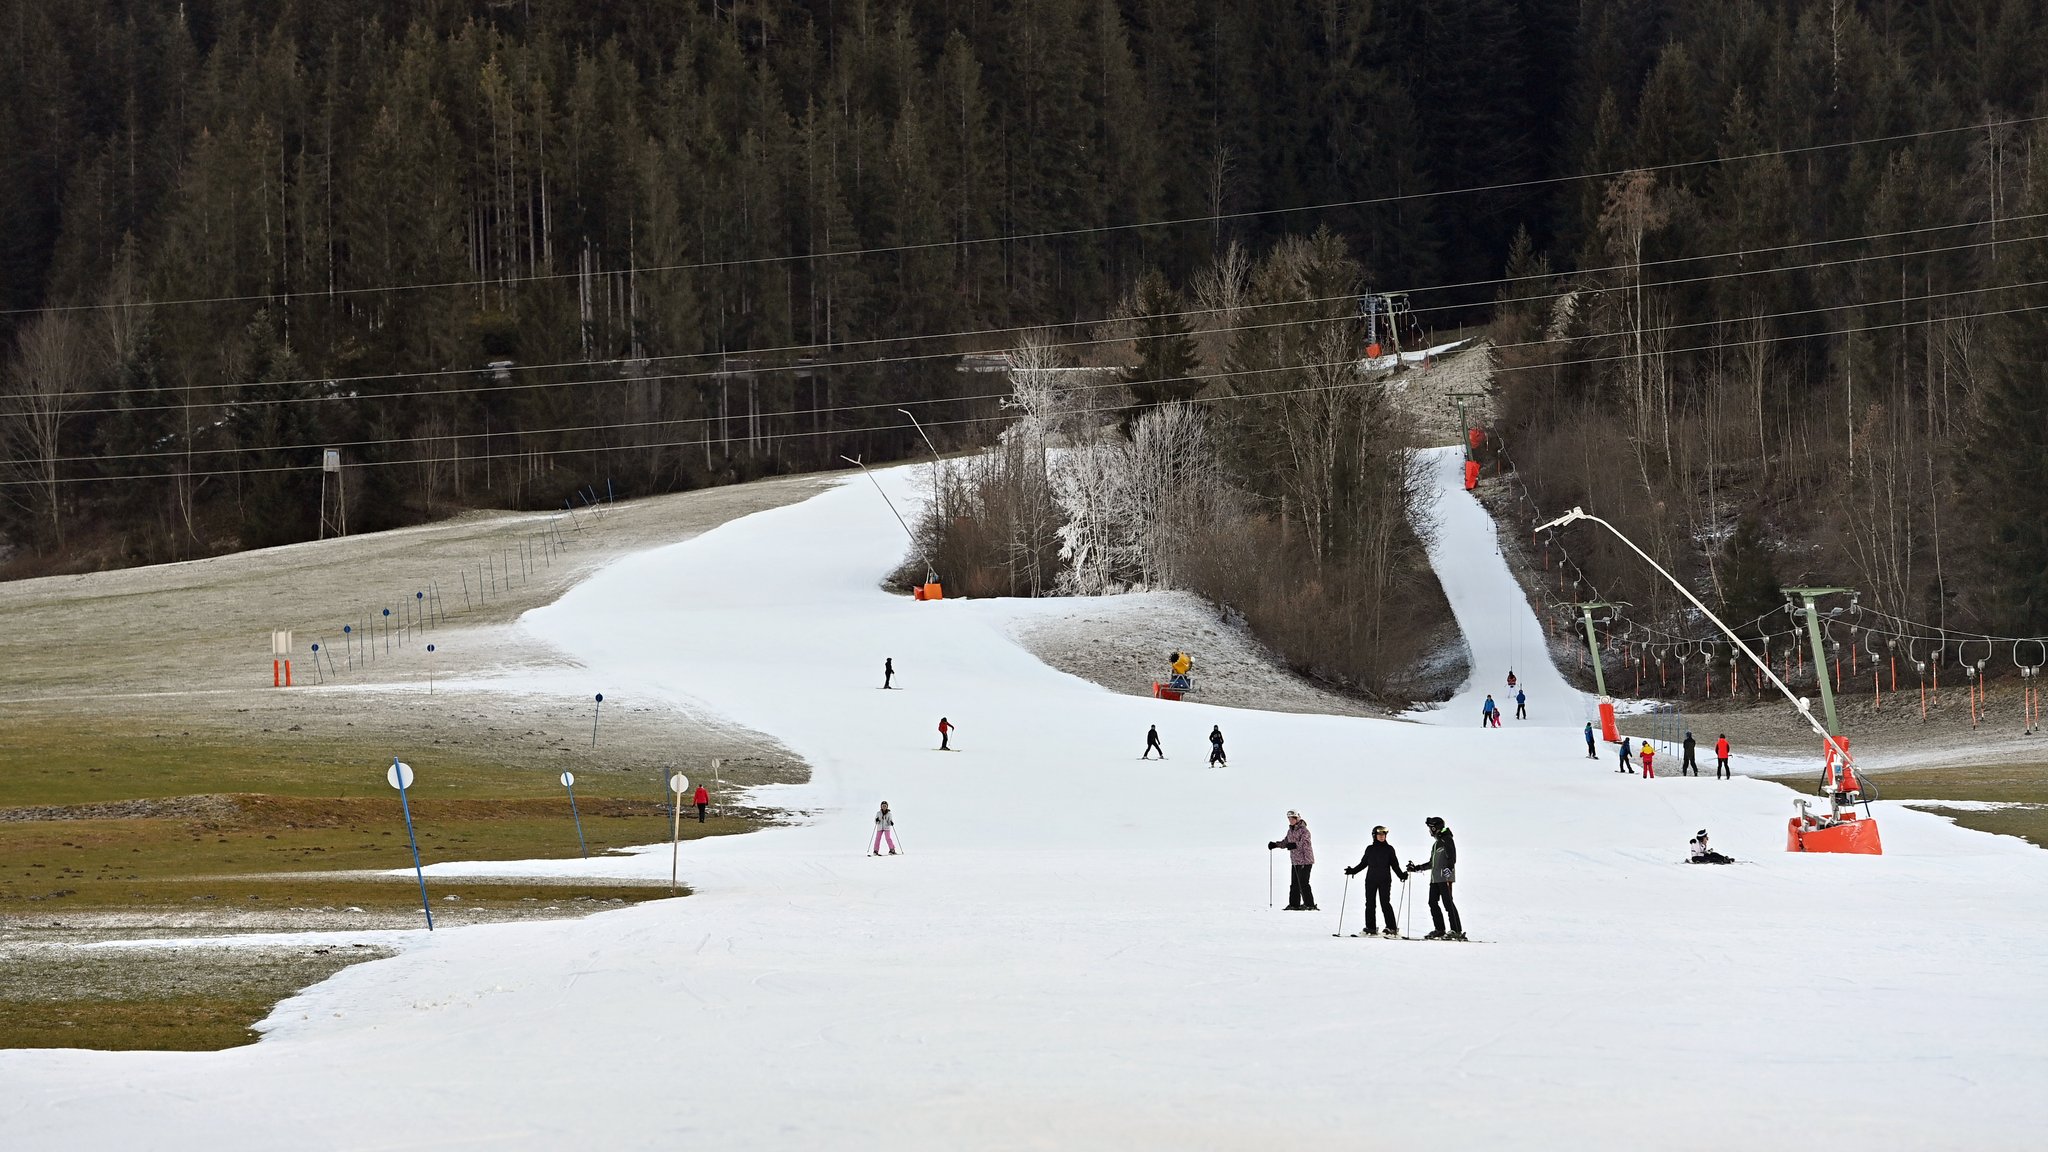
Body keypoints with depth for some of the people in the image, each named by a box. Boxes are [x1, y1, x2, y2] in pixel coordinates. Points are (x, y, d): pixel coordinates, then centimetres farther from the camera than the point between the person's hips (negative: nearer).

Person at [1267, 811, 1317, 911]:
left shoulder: (1303, 830, -13)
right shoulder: (1290, 830, 13)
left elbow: (1304, 843, -26)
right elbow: (1285, 842, 22)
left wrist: (1295, 845, -42)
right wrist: (1275, 844, 6)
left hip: (1304, 861, -9)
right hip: (1295, 861, 9)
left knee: (1303, 883, -9)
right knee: (1294, 883, 10)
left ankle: (1310, 905, -5)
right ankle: (1294, 904, 16)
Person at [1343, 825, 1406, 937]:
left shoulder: (1389, 849, 3)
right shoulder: (1370, 849, 9)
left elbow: (1394, 865, 3)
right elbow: (1363, 863, 16)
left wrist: (1401, 875, -10)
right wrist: (1352, 871, 9)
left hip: (1385, 881, -3)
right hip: (1371, 880, 3)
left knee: (1385, 903, -9)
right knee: (1370, 904, 3)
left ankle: (1392, 928, -4)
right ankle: (1370, 928, 10)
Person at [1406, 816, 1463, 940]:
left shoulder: (1446, 840, -5)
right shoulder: (1436, 843, 23)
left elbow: (1452, 858, -15)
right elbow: (1432, 864, 29)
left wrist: (1448, 868, -28)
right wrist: (1417, 868, 30)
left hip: (1445, 878, -10)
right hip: (1435, 878, 10)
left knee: (1448, 902, -13)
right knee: (1433, 902, 6)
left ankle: (1457, 931, -14)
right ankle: (1440, 930, 9)